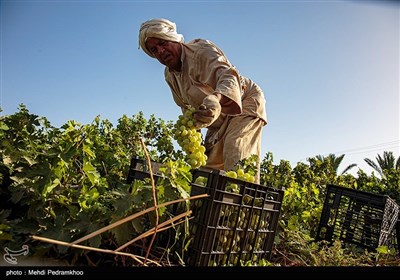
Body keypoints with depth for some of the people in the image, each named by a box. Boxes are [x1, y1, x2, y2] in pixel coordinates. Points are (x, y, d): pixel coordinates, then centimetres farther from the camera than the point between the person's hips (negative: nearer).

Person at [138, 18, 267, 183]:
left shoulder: (201, 50, -24)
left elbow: (228, 75, -43)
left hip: (245, 102, -7)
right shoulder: (169, 75, 1)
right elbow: (186, 108, 11)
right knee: (210, 164, 2)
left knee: (235, 150, -29)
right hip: (220, 120, 8)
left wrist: (215, 99, -65)